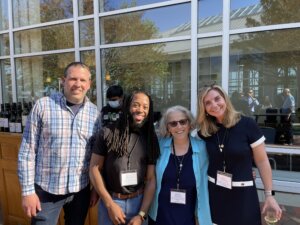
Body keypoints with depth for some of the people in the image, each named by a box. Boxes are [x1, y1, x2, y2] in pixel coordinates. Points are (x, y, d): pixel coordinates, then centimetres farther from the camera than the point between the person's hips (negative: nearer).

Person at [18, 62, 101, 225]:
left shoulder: (94, 112, -1)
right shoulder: (43, 106, -10)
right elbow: (27, 151, -7)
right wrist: (27, 190, -7)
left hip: (81, 189, 3)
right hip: (46, 189, -3)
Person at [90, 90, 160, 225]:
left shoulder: (151, 139, -1)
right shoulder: (107, 133, -8)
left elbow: (151, 179, -2)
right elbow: (94, 169, -6)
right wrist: (110, 204, -9)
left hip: (138, 202, 2)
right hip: (110, 201, -1)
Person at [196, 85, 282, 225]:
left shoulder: (247, 124, -14)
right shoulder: (204, 132, -4)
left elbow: (262, 161, -7)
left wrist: (269, 195, -6)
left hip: (243, 194, -2)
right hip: (213, 194, 3)